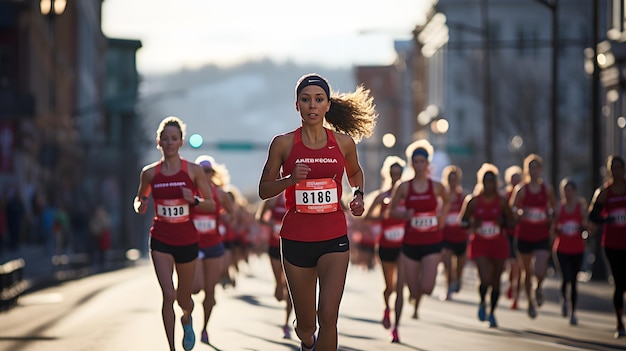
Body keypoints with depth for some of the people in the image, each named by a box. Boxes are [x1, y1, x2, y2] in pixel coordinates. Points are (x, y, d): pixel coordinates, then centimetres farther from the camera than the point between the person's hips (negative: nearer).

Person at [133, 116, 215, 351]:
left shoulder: (193, 171, -4)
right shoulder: (150, 173, 0)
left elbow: (211, 204, 0)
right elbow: (139, 198, 15)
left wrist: (193, 200, -20)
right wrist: (140, 206, -8)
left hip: (187, 241, 0)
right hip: (161, 241, 0)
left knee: (184, 298, 14)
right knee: (168, 295, -16)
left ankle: (187, 319, 51)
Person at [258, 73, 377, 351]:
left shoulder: (344, 142, 2)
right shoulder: (283, 143, -2)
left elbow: (355, 173, 23)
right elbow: (264, 190, 3)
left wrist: (358, 195, 3)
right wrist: (290, 179, -16)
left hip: (334, 237, 0)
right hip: (296, 239, 0)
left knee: (328, 315, -18)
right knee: (305, 325, 11)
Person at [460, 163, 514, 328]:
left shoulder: (502, 201, 0)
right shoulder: (473, 201, -3)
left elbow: (511, 222, 5)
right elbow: (463, 221, 3)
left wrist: (502, 222, -17)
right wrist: (472, 223, -19)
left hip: (498, 244, 2)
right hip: (479, 244, -2)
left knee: (496, 281, 7)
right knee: (485, 280, -17)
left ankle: (492, 313, 25)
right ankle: (482, 303, 15)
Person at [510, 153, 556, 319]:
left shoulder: (547, 188, 1)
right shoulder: (521, 189, -4)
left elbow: (553, 208, 16)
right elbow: (511, 209, -2)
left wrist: (551, 218, -3)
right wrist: (519, 213, -23)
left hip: (542, 236, 0)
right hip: (524, 235, 0)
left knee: (540, 271, -16)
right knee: (527, 271, 11)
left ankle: (538, 288, 19)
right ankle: (530, 302, 31)